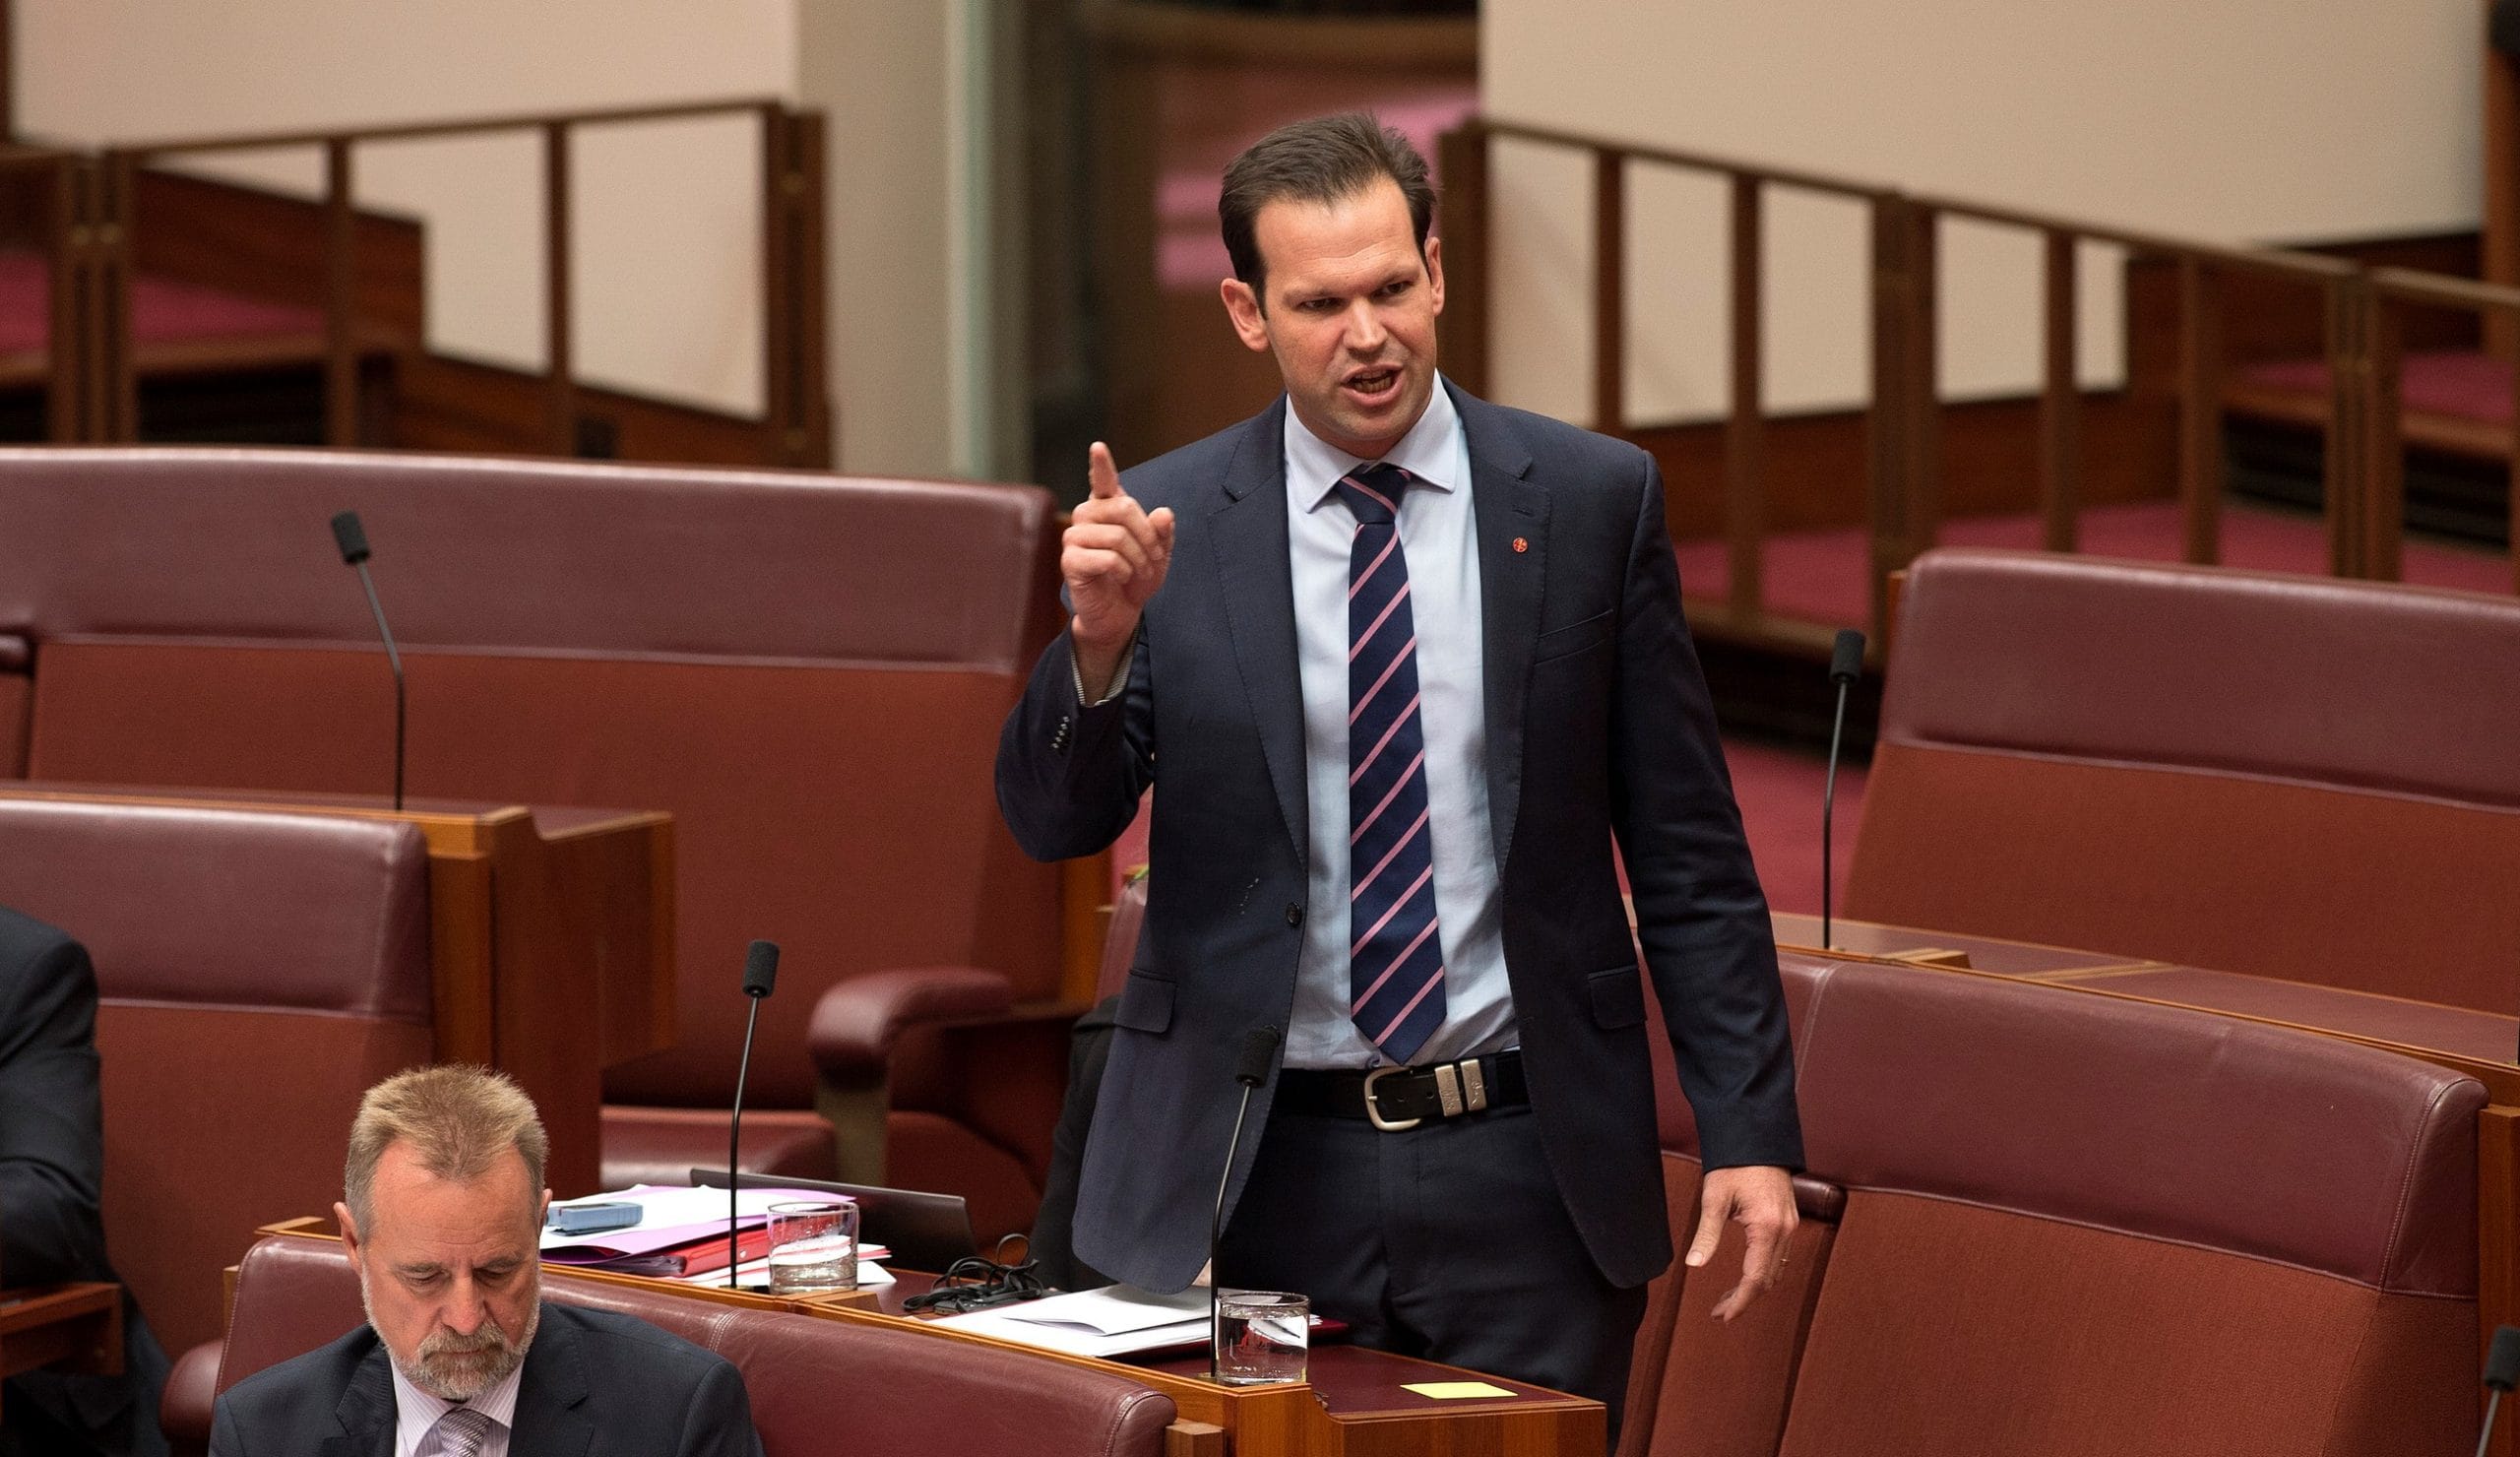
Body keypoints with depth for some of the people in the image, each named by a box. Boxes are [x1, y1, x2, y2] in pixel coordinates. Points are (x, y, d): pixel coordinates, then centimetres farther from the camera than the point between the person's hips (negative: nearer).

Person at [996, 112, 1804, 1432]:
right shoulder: (1165, 525, 1)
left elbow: (1686, 853, 4)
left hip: (1524, 1171, 0)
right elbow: (1053, 821, -3)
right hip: (1256, 1174, 0)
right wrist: (1101, 640, -22)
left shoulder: (1591, 501, 1)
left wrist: (1749, 1132, -2)